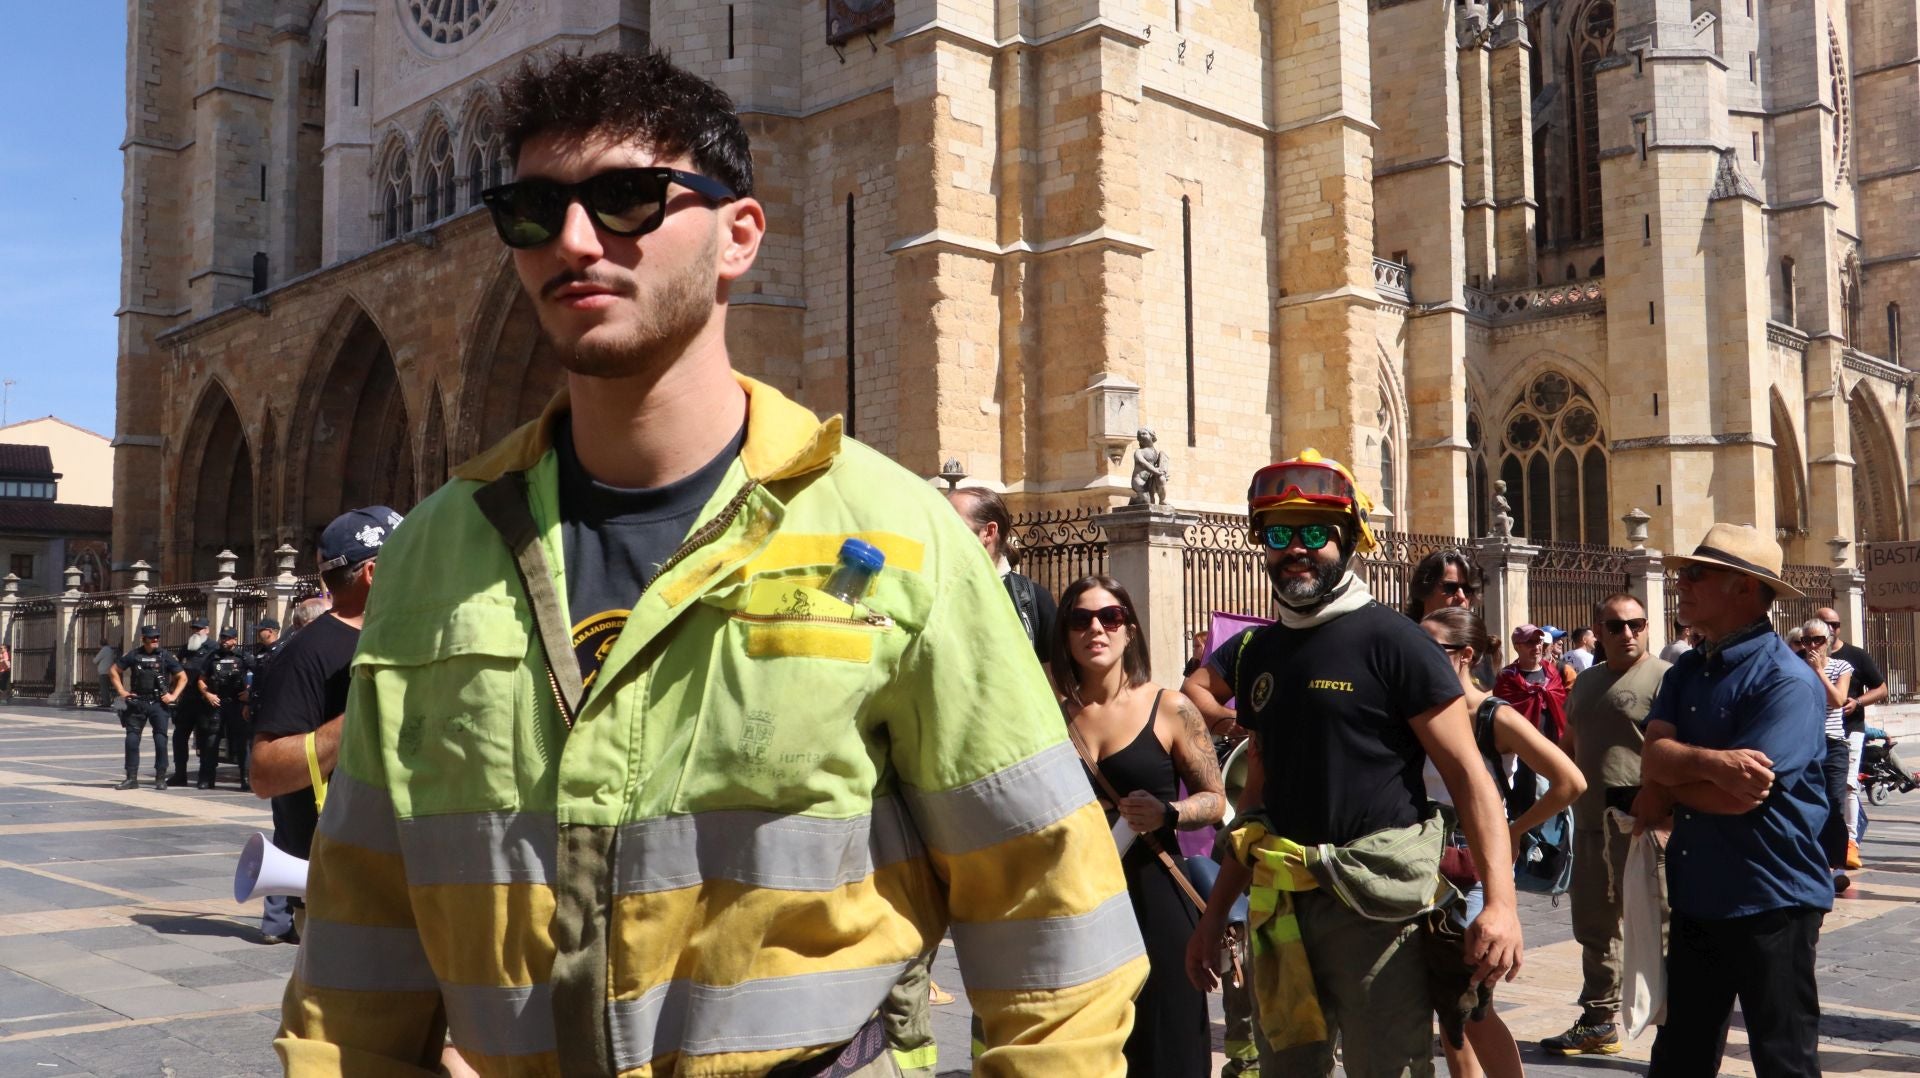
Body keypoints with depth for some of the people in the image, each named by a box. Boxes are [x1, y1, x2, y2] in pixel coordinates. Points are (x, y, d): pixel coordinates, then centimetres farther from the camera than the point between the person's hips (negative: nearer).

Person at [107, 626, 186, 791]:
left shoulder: (165, 657, 0)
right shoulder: (133, 656, 3)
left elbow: (182, 677, 5)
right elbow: (114, 671, 14)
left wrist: (173, 695, -5)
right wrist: (121, 691, 5)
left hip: (159, 704, -1)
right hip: (137, 703, 1)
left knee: (160, 740, -4)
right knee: (132, 740, -1)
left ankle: (160, 778, 5)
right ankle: (131, 778, 7)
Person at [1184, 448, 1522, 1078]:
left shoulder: (1391, 641, -7)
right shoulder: (1256, 652, 11)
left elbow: (1469, 776, -12)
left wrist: (1500, 901, -24)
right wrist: (1215, 914, 15)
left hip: (1375, 905, -6)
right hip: (1281, 905, 6)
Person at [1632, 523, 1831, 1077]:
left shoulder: (1788, 681, -16)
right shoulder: (1686, 670, 8)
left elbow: (1738, 795, -24)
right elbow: (1654, 757, -5)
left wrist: (1664, 789, -6)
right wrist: (1709, 762, -25)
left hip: (1770, 901, -7)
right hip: (1696, 896, 8)